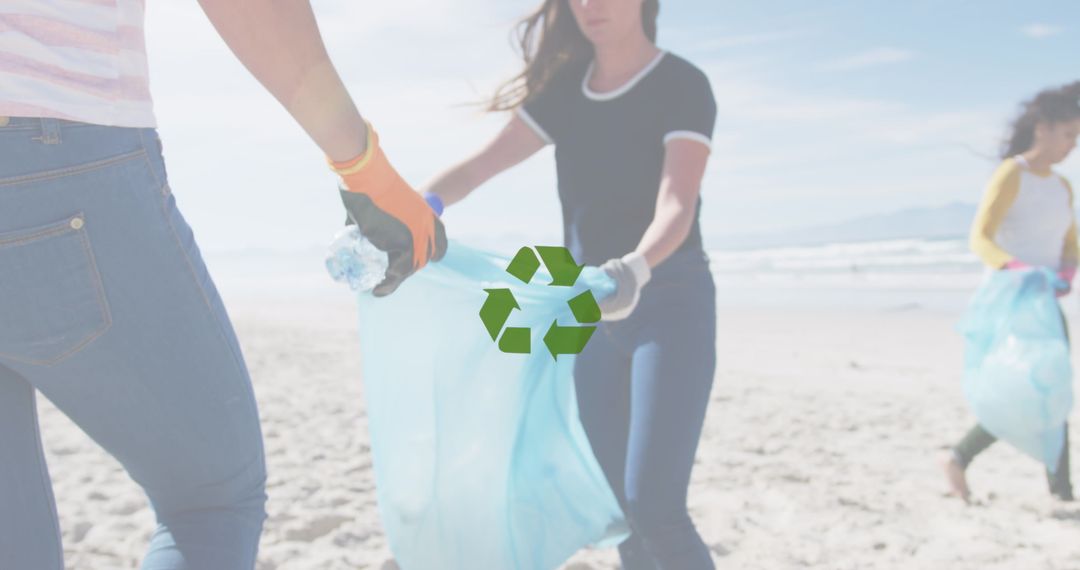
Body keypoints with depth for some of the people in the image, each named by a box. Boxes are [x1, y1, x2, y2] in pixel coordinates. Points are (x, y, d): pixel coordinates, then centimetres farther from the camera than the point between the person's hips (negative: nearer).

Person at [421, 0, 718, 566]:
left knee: (653, 505, -15)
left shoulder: (682, 86, -9)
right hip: (593, 312, 6)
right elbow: (480, 165, -3)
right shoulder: (565, 92, 7)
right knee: (614, 500, 8)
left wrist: (636, 269, -45)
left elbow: (677, 206, -24)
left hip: (670, 304, -5)